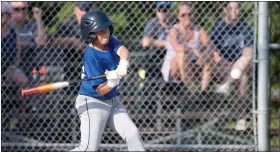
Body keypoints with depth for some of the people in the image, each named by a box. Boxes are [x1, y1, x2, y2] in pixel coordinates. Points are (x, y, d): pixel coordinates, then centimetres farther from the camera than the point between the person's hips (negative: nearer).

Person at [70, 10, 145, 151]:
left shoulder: (110, 41, -3)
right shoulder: (91, 56, -23)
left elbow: (123, 51, -25)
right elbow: (100, 90, -22)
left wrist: (123, 65, -46)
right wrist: (113, 82, -41)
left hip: (112, 101, 8)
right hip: (92, 103, -8)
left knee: (133, 134, 2)